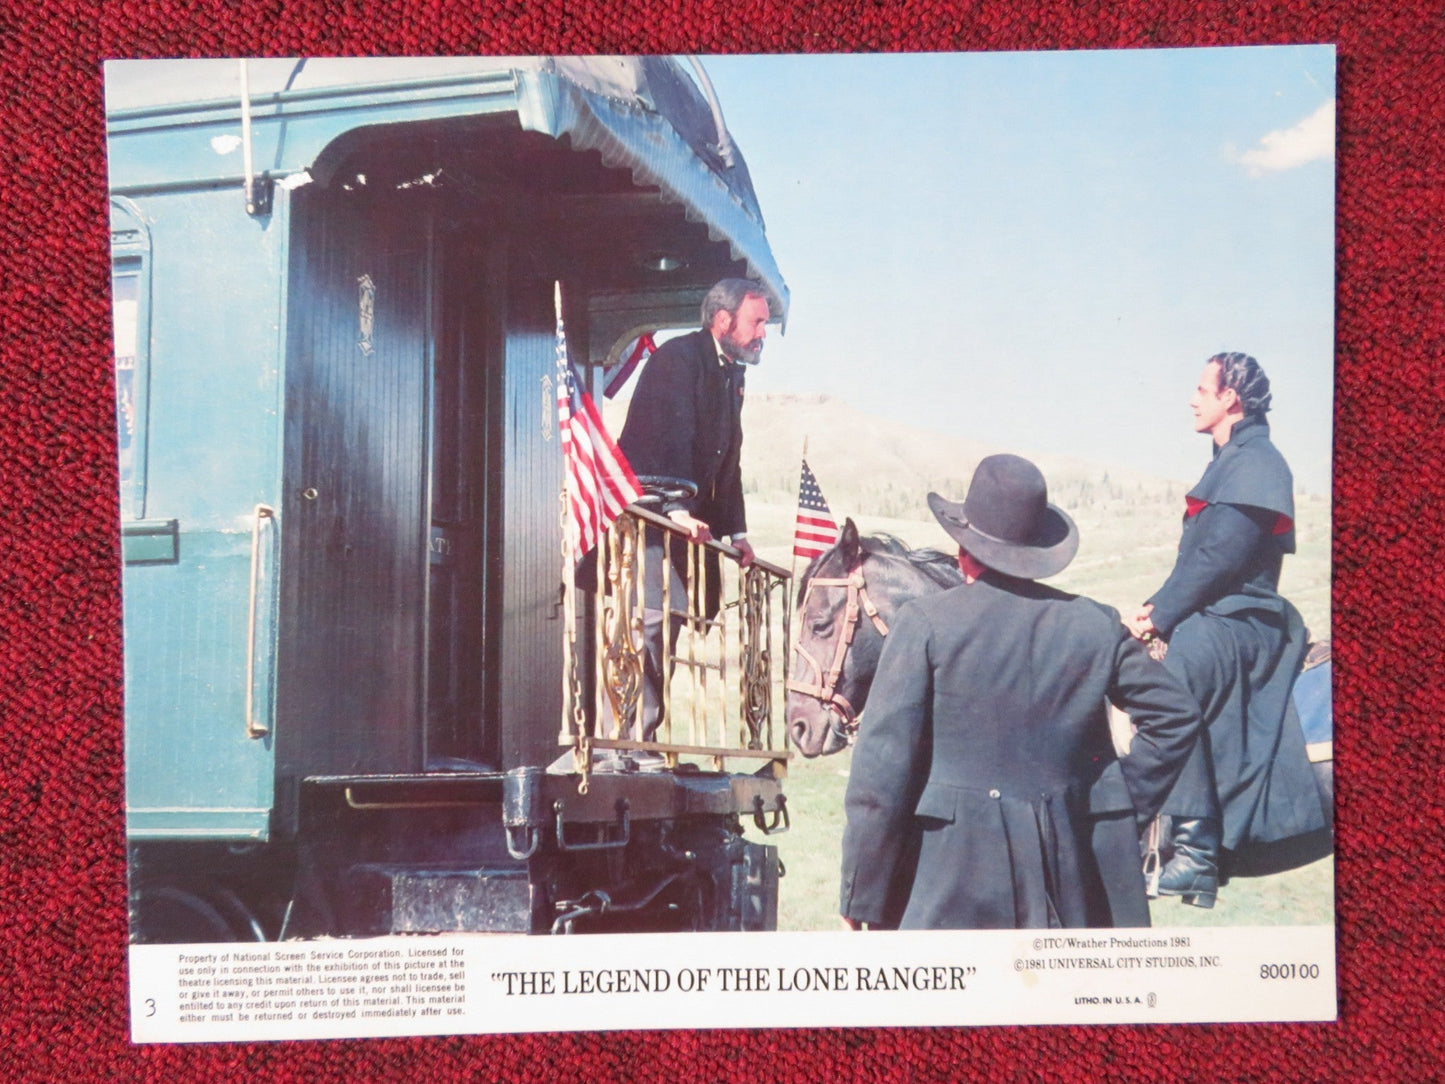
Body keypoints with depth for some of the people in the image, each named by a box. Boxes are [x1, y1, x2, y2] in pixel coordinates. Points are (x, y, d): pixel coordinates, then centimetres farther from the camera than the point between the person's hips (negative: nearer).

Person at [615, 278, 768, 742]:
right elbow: (670, 438, -22)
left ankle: (642, 739, 10)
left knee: (667, 618, 6)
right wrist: (676, 508, -32)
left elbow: (727, 462, 22)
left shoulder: (732, 375, 20)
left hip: (685, 519, 9)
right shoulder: (680, 357, -9)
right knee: (650, 614, -17)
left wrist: (736, 531, 16)